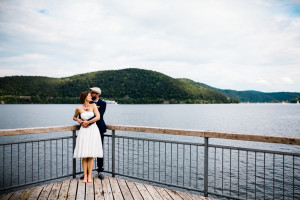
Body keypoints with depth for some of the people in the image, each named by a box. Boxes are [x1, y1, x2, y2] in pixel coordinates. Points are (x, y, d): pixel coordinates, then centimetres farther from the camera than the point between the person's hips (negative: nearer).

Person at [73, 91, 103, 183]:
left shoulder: (93, 106, 2)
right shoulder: (79, 108, 3)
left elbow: (98, 117, -10)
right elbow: (74, 117, 20)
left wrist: (87, 122, -8)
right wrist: (78, 120, 0)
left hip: (93, 130, 0)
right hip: (83, 131, 0)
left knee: (91, 155, -1)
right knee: (84, 156, 0)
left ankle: (89, 176, 6)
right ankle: (85, 176, 7)